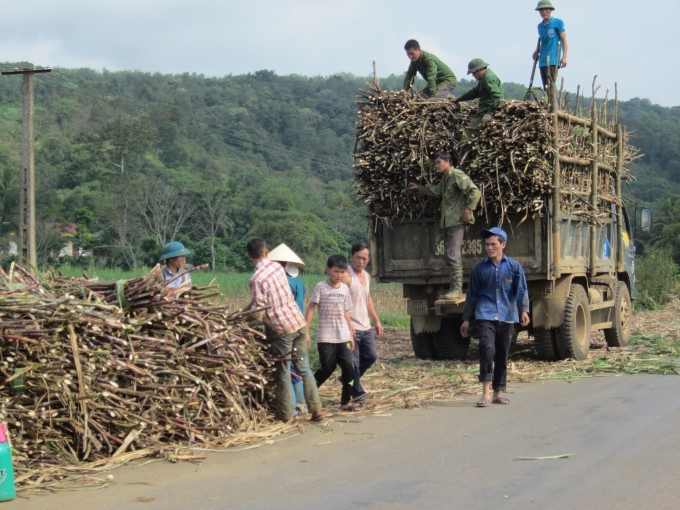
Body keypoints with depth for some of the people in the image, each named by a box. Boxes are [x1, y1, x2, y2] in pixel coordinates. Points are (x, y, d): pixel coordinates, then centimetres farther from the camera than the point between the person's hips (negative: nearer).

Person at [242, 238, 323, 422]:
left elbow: (259, 311, -14)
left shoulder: (257, 279, -17)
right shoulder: (277, 267, 5)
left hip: (280, 329, -6)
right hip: (298, 322, 6)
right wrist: (245, 309, 14)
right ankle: (316, 409, 13)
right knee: (304, 368, 12)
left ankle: (284, 414, 13)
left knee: (283, 373, 5)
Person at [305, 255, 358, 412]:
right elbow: (311, 309, -8)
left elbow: (346, 312, 14)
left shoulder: (345, 289, 9)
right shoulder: (321, 287, -5)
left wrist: (351, 335, 13)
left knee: (348, 368, -3)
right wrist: (306, 331, -15)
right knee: (327, 369, -3)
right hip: (325, 338, -4)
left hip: (343, 337, 4)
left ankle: (346, 402, 9)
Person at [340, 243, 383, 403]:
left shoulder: (366, 276, 14)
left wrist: (376, 321, 23)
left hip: (366, 327, 8)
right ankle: (357, 392, 10)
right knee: (353, 362, -3)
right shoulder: (346, 276, -14)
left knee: (371, 356, 13)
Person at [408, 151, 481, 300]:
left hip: (457, 221, -10)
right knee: (449, 256, 10)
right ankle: (453, 289, 15)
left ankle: (457, 289, -15)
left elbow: (475, 192, -21)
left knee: (453, 255, -15)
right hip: (447, 222, 10)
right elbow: (435, 191, 39)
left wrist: (467, 210, -22)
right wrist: (418, 188, 41)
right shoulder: (444, 179, 18)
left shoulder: (457, 176, -12)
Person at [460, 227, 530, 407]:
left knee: (503, 356, 8)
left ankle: (497, 393, 20)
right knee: (487, 349, -19)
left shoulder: (514, 267, 5)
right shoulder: (479, 268, 7)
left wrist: (524, 310, -19)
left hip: (506, 317, 1)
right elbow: (472, 294, 12)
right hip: (485, 316, -1)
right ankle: (486, 393, -19)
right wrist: (466, 319, 12)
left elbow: (521, 290, -2)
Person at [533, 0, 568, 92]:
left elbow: (564, 40, -2)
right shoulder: (540, 26, 19)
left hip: (553, 61, -7)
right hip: (542, 61, 7)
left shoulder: (558, 22, 1)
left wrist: (564, 57, -12)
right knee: (546, 88, 5)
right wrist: (537, 51, 10)